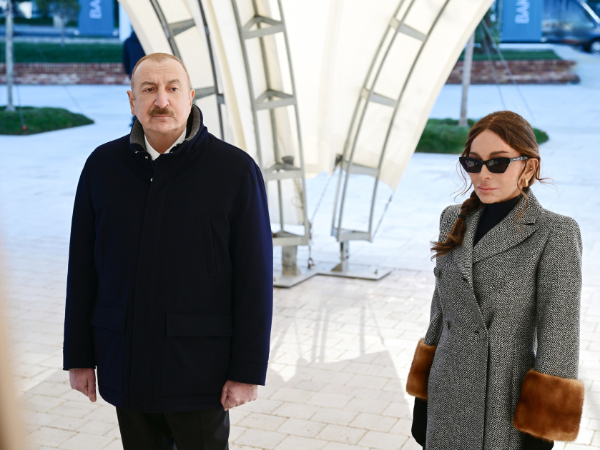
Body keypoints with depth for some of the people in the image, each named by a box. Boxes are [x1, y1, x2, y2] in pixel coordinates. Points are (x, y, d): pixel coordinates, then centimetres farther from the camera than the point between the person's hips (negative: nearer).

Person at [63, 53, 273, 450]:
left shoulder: (235, 169, -7)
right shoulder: (102, 166, 3)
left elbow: (255, 278, -7)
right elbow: (82, 268, 6)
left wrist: (248, 369, -9)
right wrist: (78, 356, 5)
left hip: (200, 368, -3)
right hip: (124, 367, 3)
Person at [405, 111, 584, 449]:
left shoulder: (554, 234, -13)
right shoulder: (456, 221, 4)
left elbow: (558, 343, -13)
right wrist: (423, 395, 11)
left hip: (507, 408, -5)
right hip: (449, 398, 5)